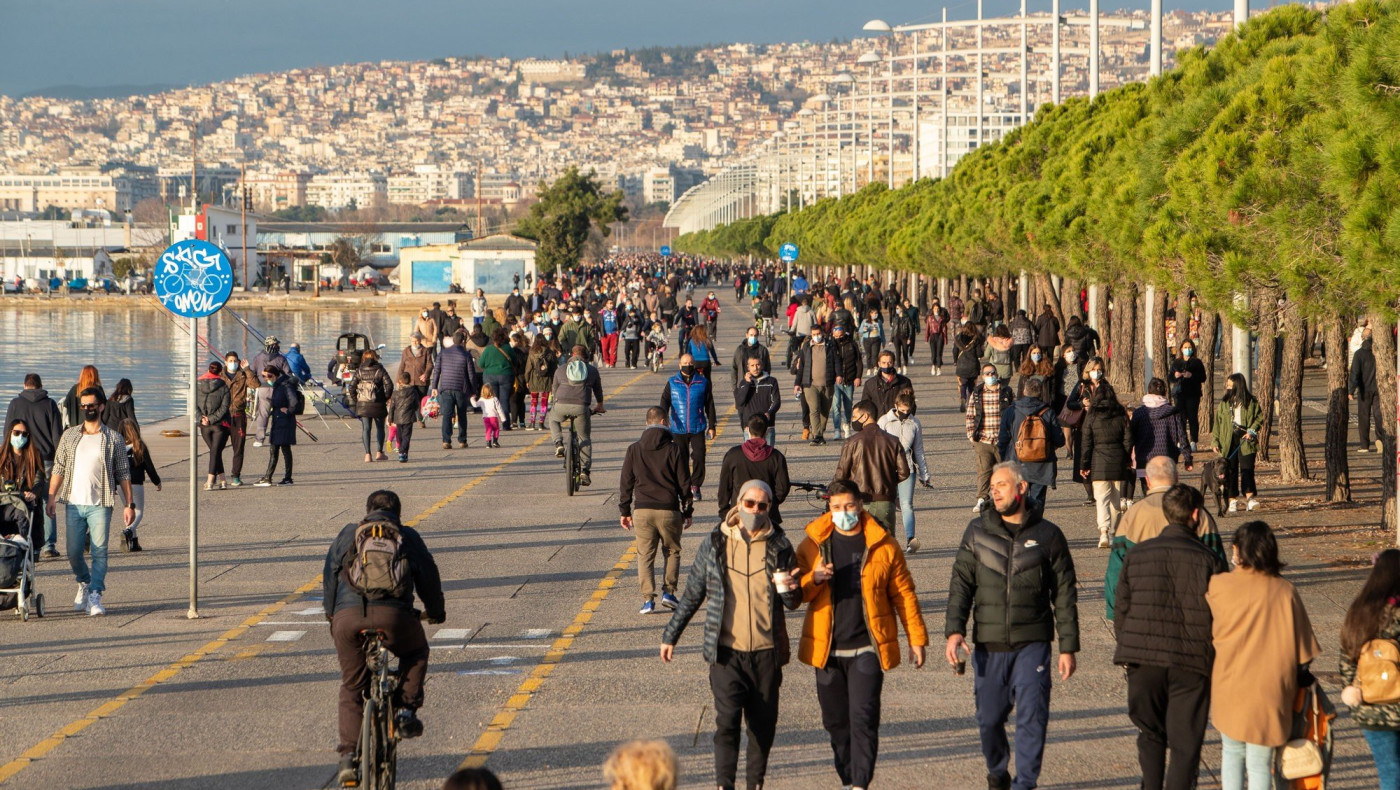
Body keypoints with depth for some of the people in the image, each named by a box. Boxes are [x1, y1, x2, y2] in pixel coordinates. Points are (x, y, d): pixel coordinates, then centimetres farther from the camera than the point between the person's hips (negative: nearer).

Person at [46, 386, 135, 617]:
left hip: (100, 504, -2)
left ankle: (95, 596, -6)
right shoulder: (69, 436, 10)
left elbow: (123, 474, 5)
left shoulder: (114, 439, 4)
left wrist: (129, 504, 0)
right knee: (73, 551, 3)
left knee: (100, 551, -9)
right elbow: (58, 468, 10)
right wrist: (51, 497, 0)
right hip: (74, 503, 2)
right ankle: (84, 583, 28)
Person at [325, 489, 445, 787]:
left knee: (351, 686, 16)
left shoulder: (348, 534, 25)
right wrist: (436, 611, 43)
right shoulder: (408, 536, 22)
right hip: (392, 614, -1)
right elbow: (428, 576, 26)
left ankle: (348, 755, 7)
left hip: (347, 616, 1)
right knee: (416, 653, 32)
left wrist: (331, 613, 40)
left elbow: (329, 575, 27)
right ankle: (406, 709, 14)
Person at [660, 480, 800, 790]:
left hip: (767, 651, 1)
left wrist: (790, 591, -16)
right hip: (726, 651, -1)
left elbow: (794, 602, 8)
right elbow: (692, 594, 11)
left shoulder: (779, 546, 3)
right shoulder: (715, 543, 2)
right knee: (727, 721, -12)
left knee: (763, 724, 8)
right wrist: (671, 635, 13)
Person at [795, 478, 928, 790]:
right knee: (835, 720, 9)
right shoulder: (813, 544, 5)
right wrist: (814, 579, -16)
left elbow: (904, 594, 6)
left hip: (867, 649, -3)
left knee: (863, 718, -11)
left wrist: (916, 638, 4)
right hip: (827, 649, 3)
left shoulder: (883, 545, 0)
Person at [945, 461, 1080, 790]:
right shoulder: (978, 532, 5)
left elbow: (1065, 595, 5)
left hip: (1032, 643, -2)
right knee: (989, 718, 8)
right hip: (989, 645, 2)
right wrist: (954, 630, -10)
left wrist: (1068, 647, 1)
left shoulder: (1047, 535, 1)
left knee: (1032, 715, -9)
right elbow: (961, 584, 3)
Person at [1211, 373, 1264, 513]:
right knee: (1230, 470, 1)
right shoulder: (1224, 403, 10)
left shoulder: (1250, 402, 3)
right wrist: (1215, 441, 2)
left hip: (1245, 440, -2)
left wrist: (1252, 431, -9)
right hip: (1228, 440, 2)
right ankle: (1233, 500, 6)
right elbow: (1217, 422, 9)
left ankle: (1249, 497, -18)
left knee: (1247, 467, -13)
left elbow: (1259, 417, 6)